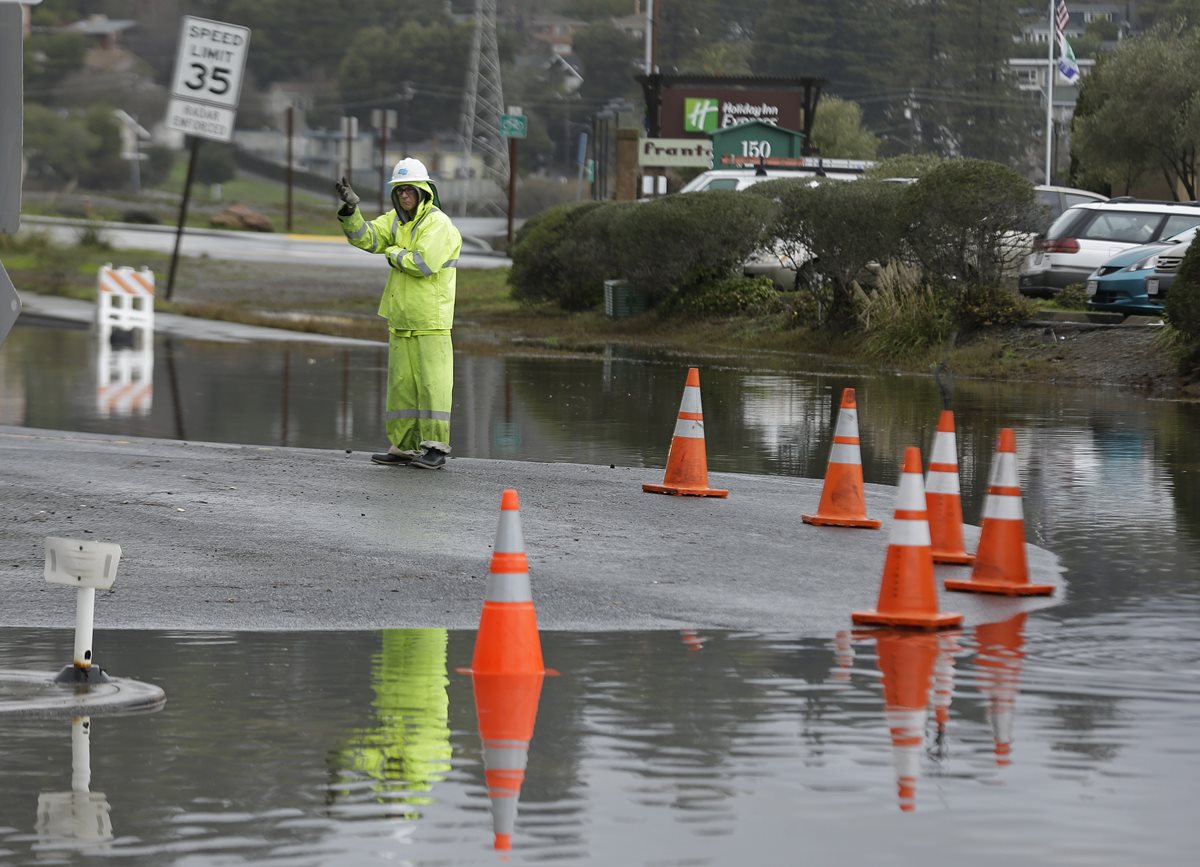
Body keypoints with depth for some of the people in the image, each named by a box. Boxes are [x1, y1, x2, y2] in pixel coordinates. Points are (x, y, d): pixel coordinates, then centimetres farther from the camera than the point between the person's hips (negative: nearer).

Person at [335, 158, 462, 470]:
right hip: (401, 320, 8)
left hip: (431, 321, -8)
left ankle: (435, 449, -6)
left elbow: (423, 263, -23)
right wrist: (350, 209, -15)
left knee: (431, 383, -8)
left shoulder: (438, 224, -11)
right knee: (401, 385, 10)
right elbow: (365, 237, 1)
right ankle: (404, 447, 15)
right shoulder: (395, 221, 13)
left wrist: (394, 254, -7)